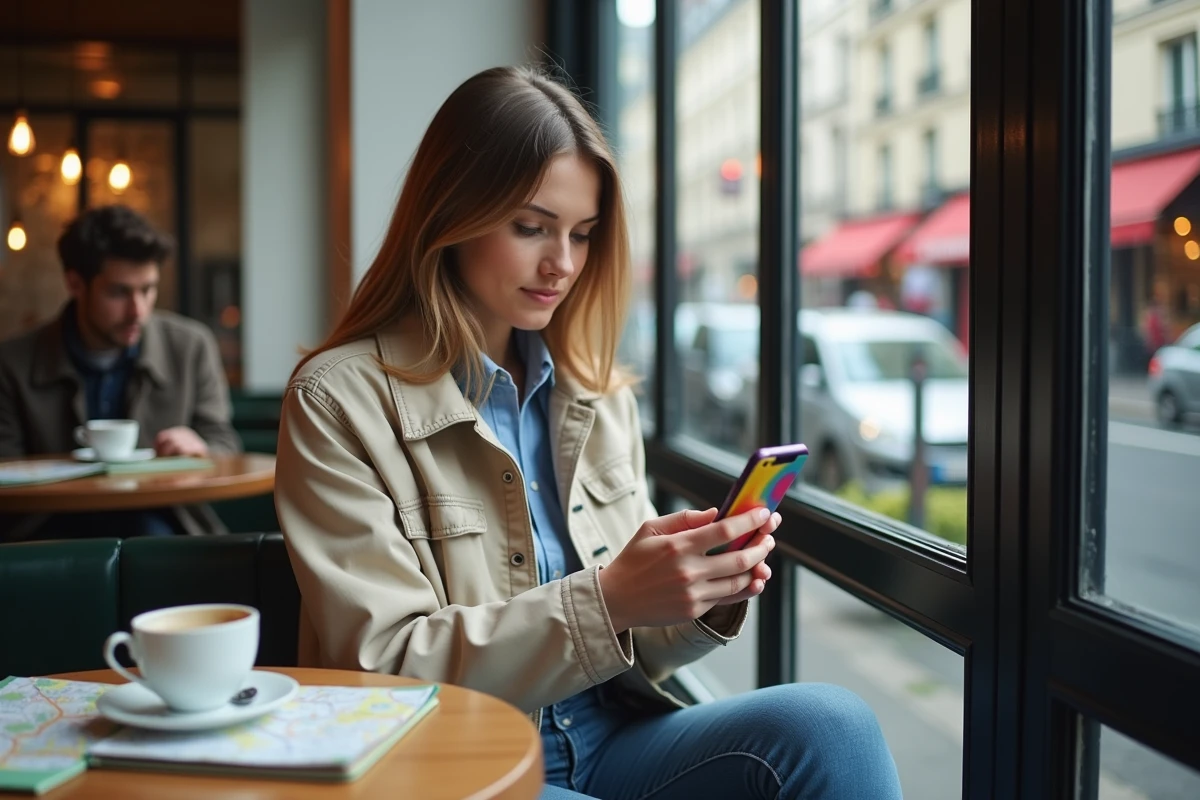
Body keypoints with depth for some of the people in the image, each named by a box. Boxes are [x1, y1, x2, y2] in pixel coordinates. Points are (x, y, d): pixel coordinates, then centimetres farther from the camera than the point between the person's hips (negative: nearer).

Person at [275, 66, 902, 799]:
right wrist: (605, 603, -23)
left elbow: (632, 647, 11)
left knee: (829, 724, -24)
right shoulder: (338, 402, -7)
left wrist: (708, 595, -11)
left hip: (612, 741, 5)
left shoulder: (603, 398, 7)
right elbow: (385, 670, -12)